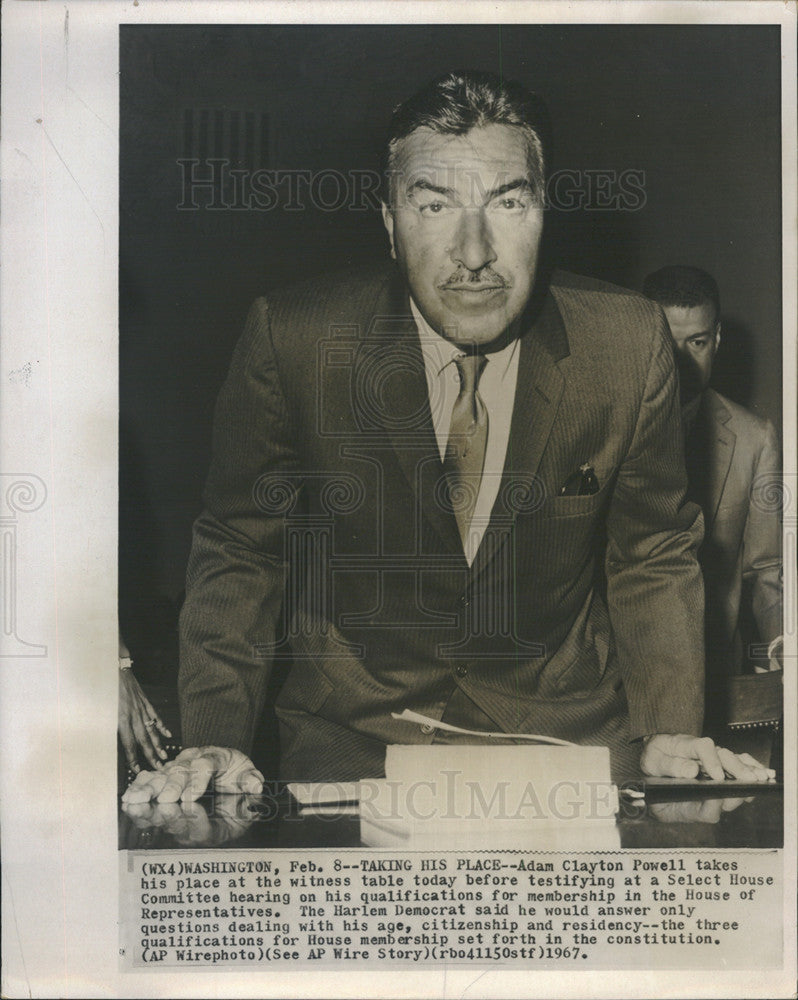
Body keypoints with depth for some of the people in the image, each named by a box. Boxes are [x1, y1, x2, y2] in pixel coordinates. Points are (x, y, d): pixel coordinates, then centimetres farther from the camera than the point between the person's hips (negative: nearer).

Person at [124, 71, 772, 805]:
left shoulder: (630, 345, -7)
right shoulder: (292, 340, -11)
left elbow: (653, 557, 5)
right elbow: (240, 552, -1)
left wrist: (672, 732, -8)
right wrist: (216, 740, -12)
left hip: (567, 731, 2)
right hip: (351, 738, -1)